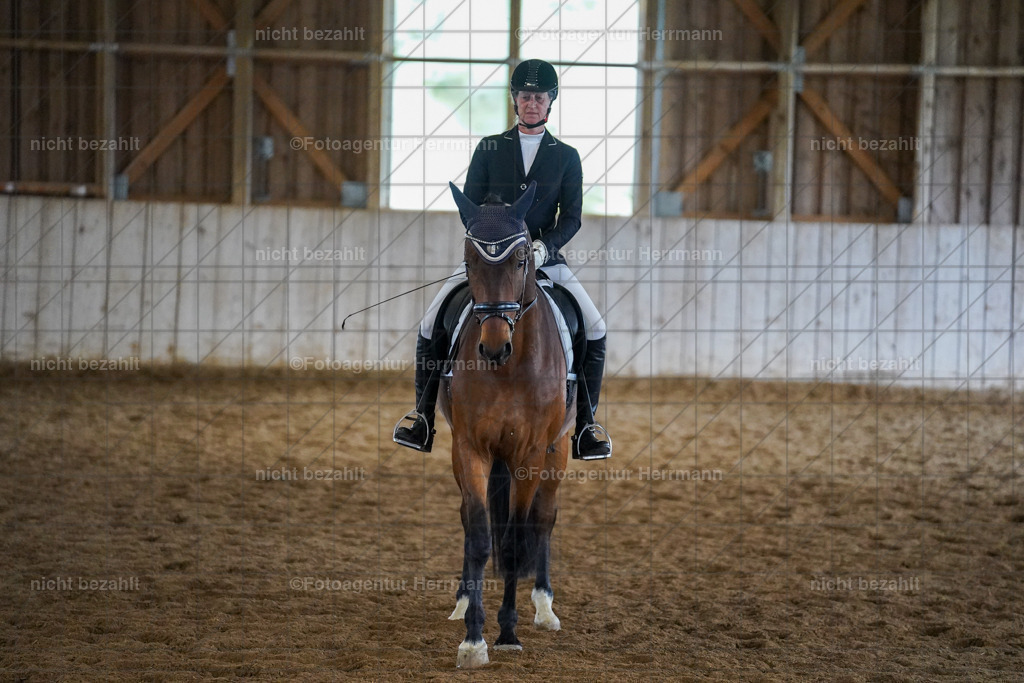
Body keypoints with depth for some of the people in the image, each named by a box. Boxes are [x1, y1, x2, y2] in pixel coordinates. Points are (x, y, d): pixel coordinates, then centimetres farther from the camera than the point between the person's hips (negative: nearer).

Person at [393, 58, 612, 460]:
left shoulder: (566, 157, 6)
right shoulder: (489, 149, 6)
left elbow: (571, 217, 0)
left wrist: (543, 246, -18)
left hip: (545, 259, 0)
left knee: (595, 331, -15)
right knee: (431, 325, -14)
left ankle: (586, 425, -2)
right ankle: (422, 417, -1)